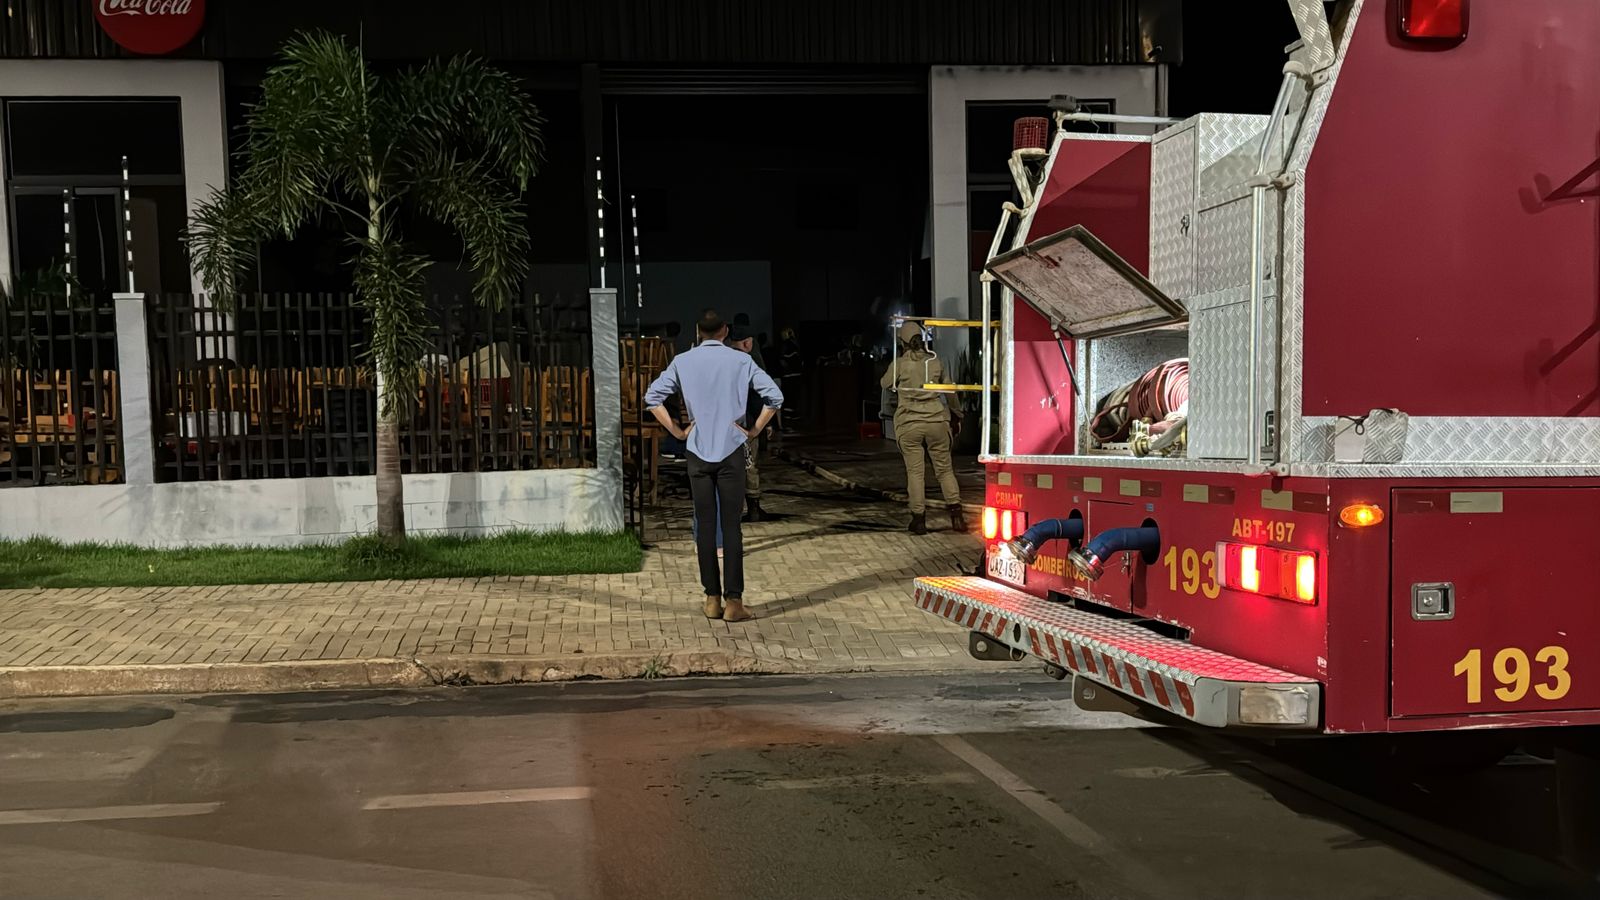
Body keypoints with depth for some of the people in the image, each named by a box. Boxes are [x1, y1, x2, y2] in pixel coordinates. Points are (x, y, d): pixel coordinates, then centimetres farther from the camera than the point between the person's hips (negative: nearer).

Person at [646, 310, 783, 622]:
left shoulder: (683, 362, 3)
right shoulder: (741, 360, -2)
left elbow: (652, 397, 3)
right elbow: (775, 396, -7)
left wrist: (676, 431, 6)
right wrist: (754, 430, 1)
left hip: (698, 452, 2)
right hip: (731, 450, -2)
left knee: (705, 526, 7)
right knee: (731, 526, 0)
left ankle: (712, 599, 10)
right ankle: (733, 600, -2)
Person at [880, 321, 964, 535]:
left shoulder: (899, 364, -4)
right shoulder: (936, 362, 3)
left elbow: (885, 384, 13)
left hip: (909, 424, -2)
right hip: (936, 421, 2)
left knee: (915, 471, 3)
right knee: (945, 469, 9)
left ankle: (919, 519, 4)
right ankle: (955, 511, 0)